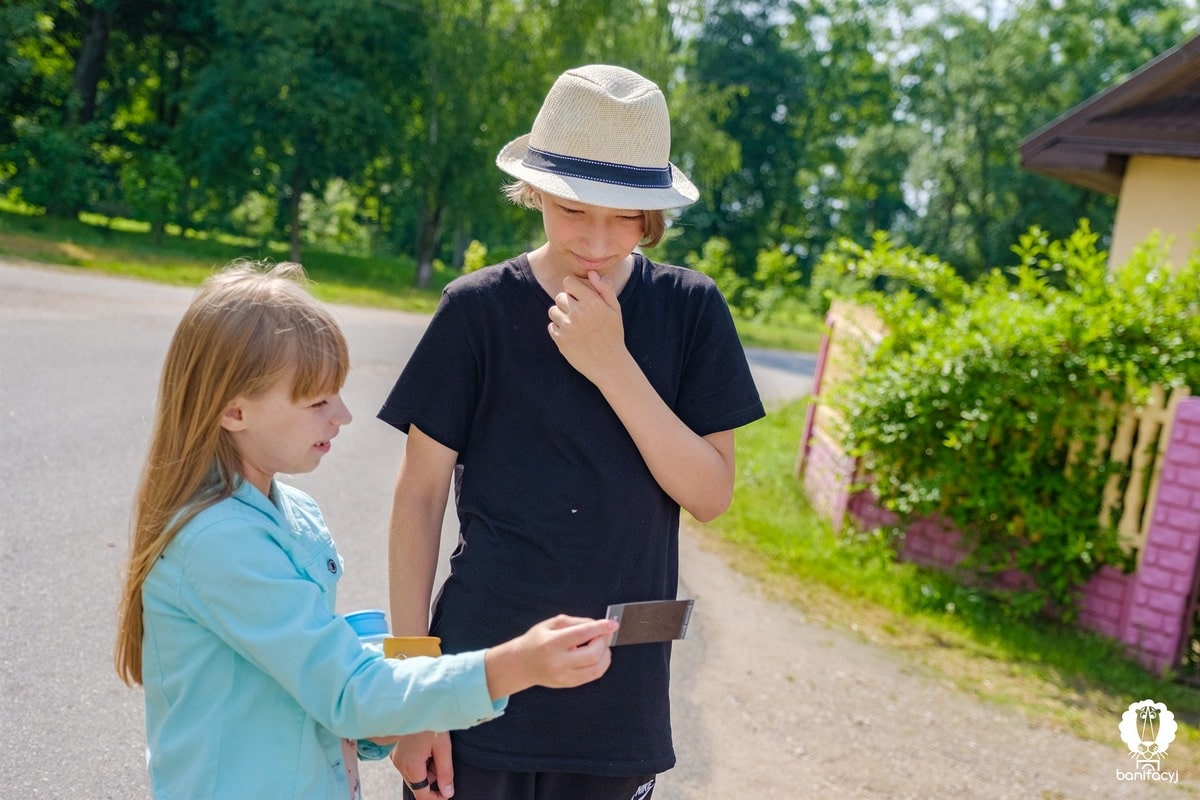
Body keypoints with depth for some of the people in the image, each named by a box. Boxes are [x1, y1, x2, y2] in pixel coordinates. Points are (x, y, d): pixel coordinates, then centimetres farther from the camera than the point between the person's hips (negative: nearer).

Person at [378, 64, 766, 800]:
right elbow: (421, 495, -4)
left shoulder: (689, 310, -2)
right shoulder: (480, 309, -7)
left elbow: (712, 494, -6)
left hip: (621, 706, 2)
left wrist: (612, 365, -19)